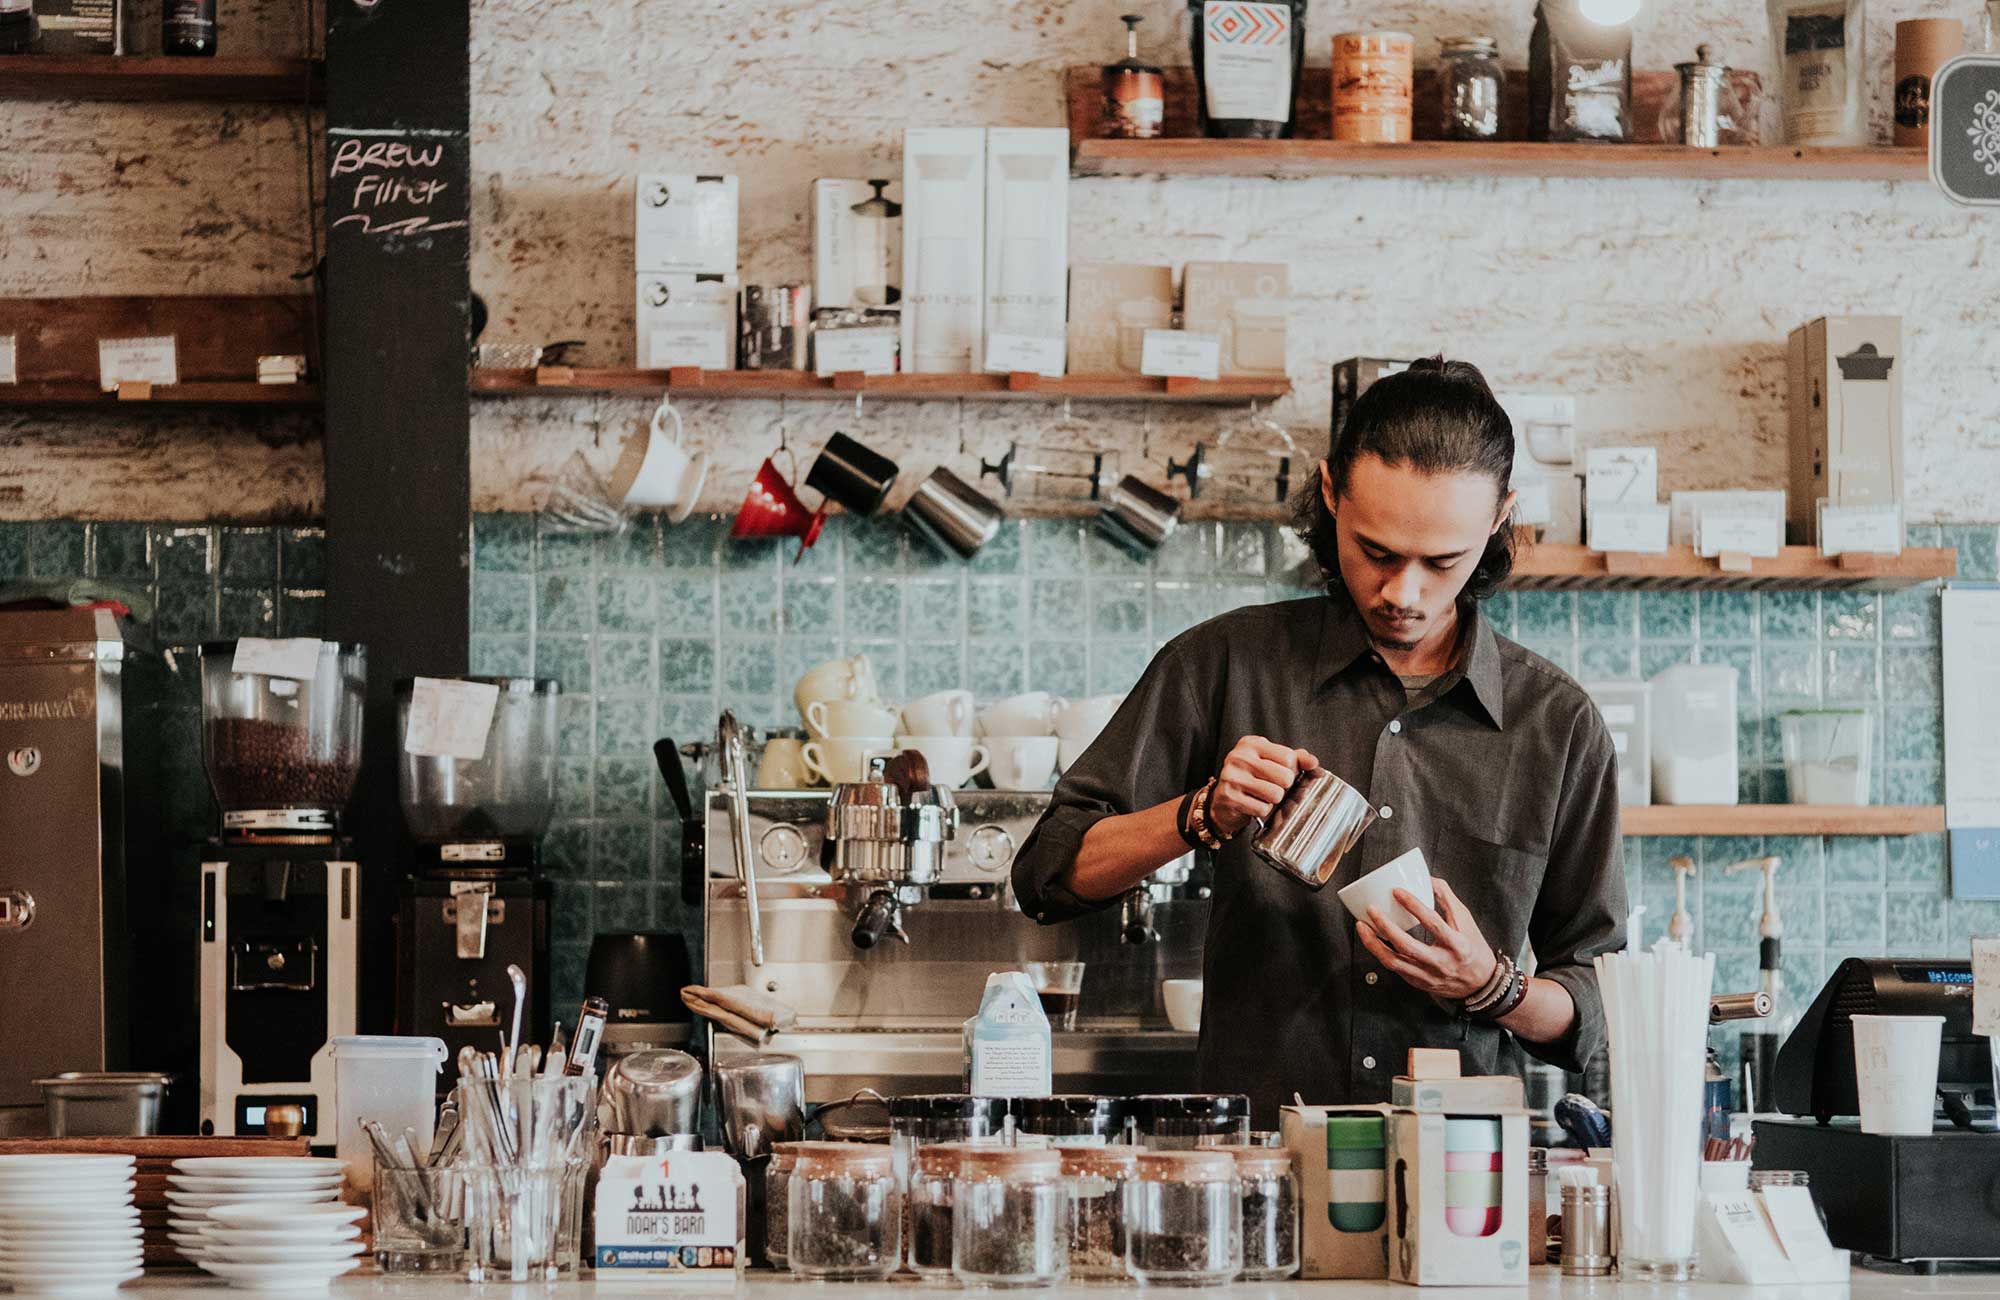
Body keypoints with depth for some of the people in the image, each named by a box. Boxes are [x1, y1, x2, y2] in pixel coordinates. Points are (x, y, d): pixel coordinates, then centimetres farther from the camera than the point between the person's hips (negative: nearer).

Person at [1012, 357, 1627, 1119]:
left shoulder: (1559, 725, 8)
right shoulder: (1226, 666, 7)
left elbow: (1595, 1016, 12)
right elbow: (1048, 876, 7)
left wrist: (1491, 986, -8)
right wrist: (1202, 815, -8)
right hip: (1251, 1158, 0)